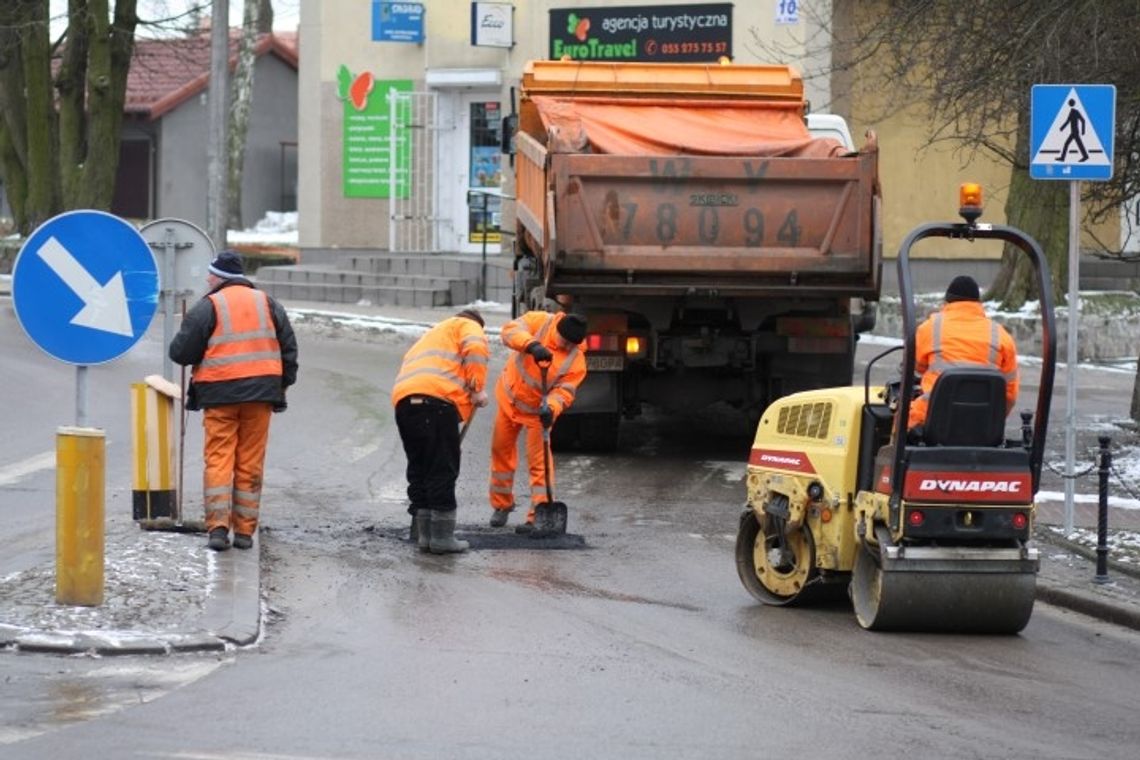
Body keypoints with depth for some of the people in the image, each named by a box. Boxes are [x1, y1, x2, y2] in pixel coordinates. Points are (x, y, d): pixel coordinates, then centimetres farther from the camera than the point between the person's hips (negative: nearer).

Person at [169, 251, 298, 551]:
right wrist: (283, 383, 20)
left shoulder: (209, 307, -4)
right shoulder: (267, 304, 11)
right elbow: (289, 347, 13)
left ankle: (218, 527, -12)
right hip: (260, 394, 4)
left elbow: (181, 352, -4)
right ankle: (245, 531, 8)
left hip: (220, 394, -4)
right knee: (251, 463, 8)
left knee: (218, 459, -1)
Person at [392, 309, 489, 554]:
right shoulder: (468, 326, 19)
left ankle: (425, 535, 16)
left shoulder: (431, 334, 41)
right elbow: (475, 349, -6)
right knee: (442, 469, -4)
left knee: (419, 469, 14)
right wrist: (478, 388, -1)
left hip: (403, 398, 7)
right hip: (436, 397, -7)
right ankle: (442, 537, -5)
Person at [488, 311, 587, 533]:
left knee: (539, 462, -8)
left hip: (536, 411, -3)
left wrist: (551, 408, -45)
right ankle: (502, 505, 30)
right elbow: (511, 330, -35)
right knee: (501, 450, 13)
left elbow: (564, 391, -25)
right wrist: (533, 345, -54)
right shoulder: (539, 321, -21)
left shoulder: (576, 360, -23)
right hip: (510, 398, 3)